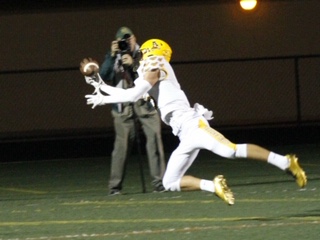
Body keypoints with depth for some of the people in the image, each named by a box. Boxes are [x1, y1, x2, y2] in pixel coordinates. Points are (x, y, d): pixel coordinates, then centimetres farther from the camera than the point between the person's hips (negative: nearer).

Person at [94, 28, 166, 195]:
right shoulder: (113, 57, 9)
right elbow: (104, 76, -6)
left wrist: (134, 65, -16)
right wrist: (112, 56, -15)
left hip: (145, 102, 0)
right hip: (123, 105, 0)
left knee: (154, 137, -9)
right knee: (122, 143, -6)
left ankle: (159, 181, -4)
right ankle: (115, 185, 2)